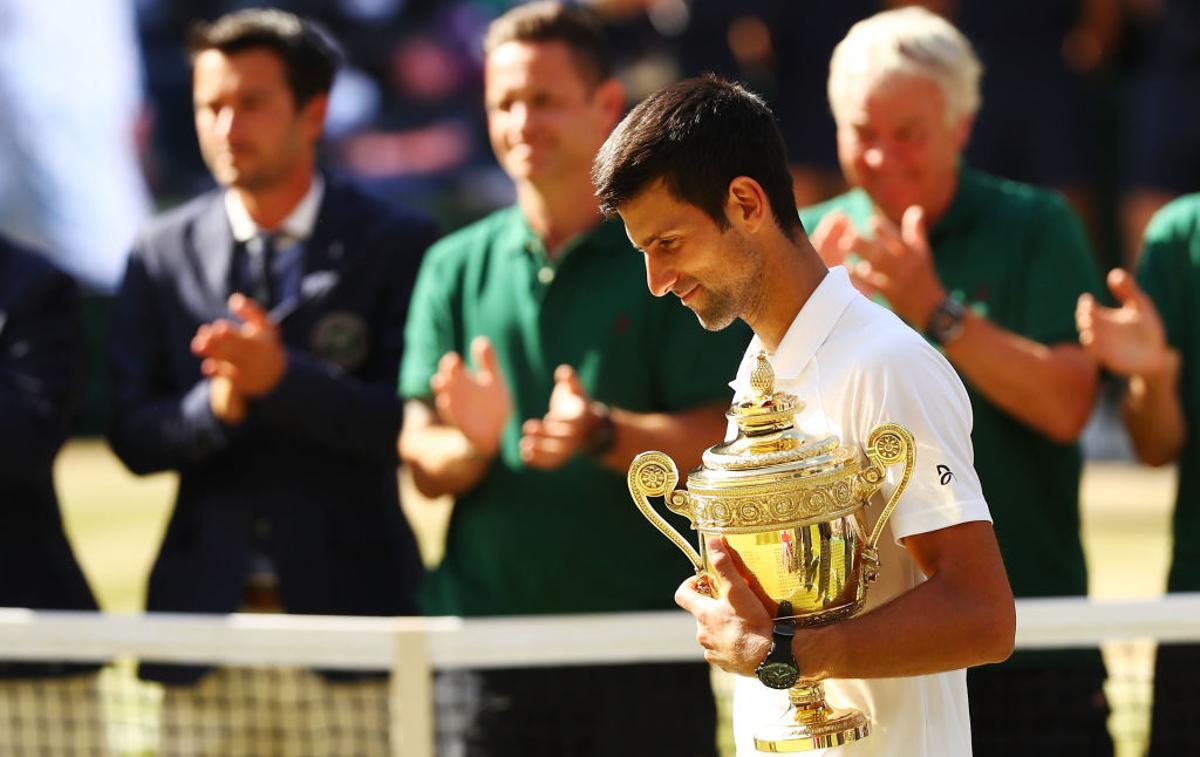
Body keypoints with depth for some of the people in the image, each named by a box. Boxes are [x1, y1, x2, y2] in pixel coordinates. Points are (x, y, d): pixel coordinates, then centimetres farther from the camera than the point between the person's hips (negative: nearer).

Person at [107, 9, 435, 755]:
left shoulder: (393, 244, 1)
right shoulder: (163, 254, 10)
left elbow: (407, 422, -8)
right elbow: (132, 435, 5)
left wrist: (282, 378, -21)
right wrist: (215, 406, -15)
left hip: (349, 609, -3)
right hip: (207, 612, 3)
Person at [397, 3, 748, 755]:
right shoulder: (456, 267, 11)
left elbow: (718, 442, -6)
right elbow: (422, 458, 5)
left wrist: (605, 433, -24)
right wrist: (472, 444, -18)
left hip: (646, 651, -3)